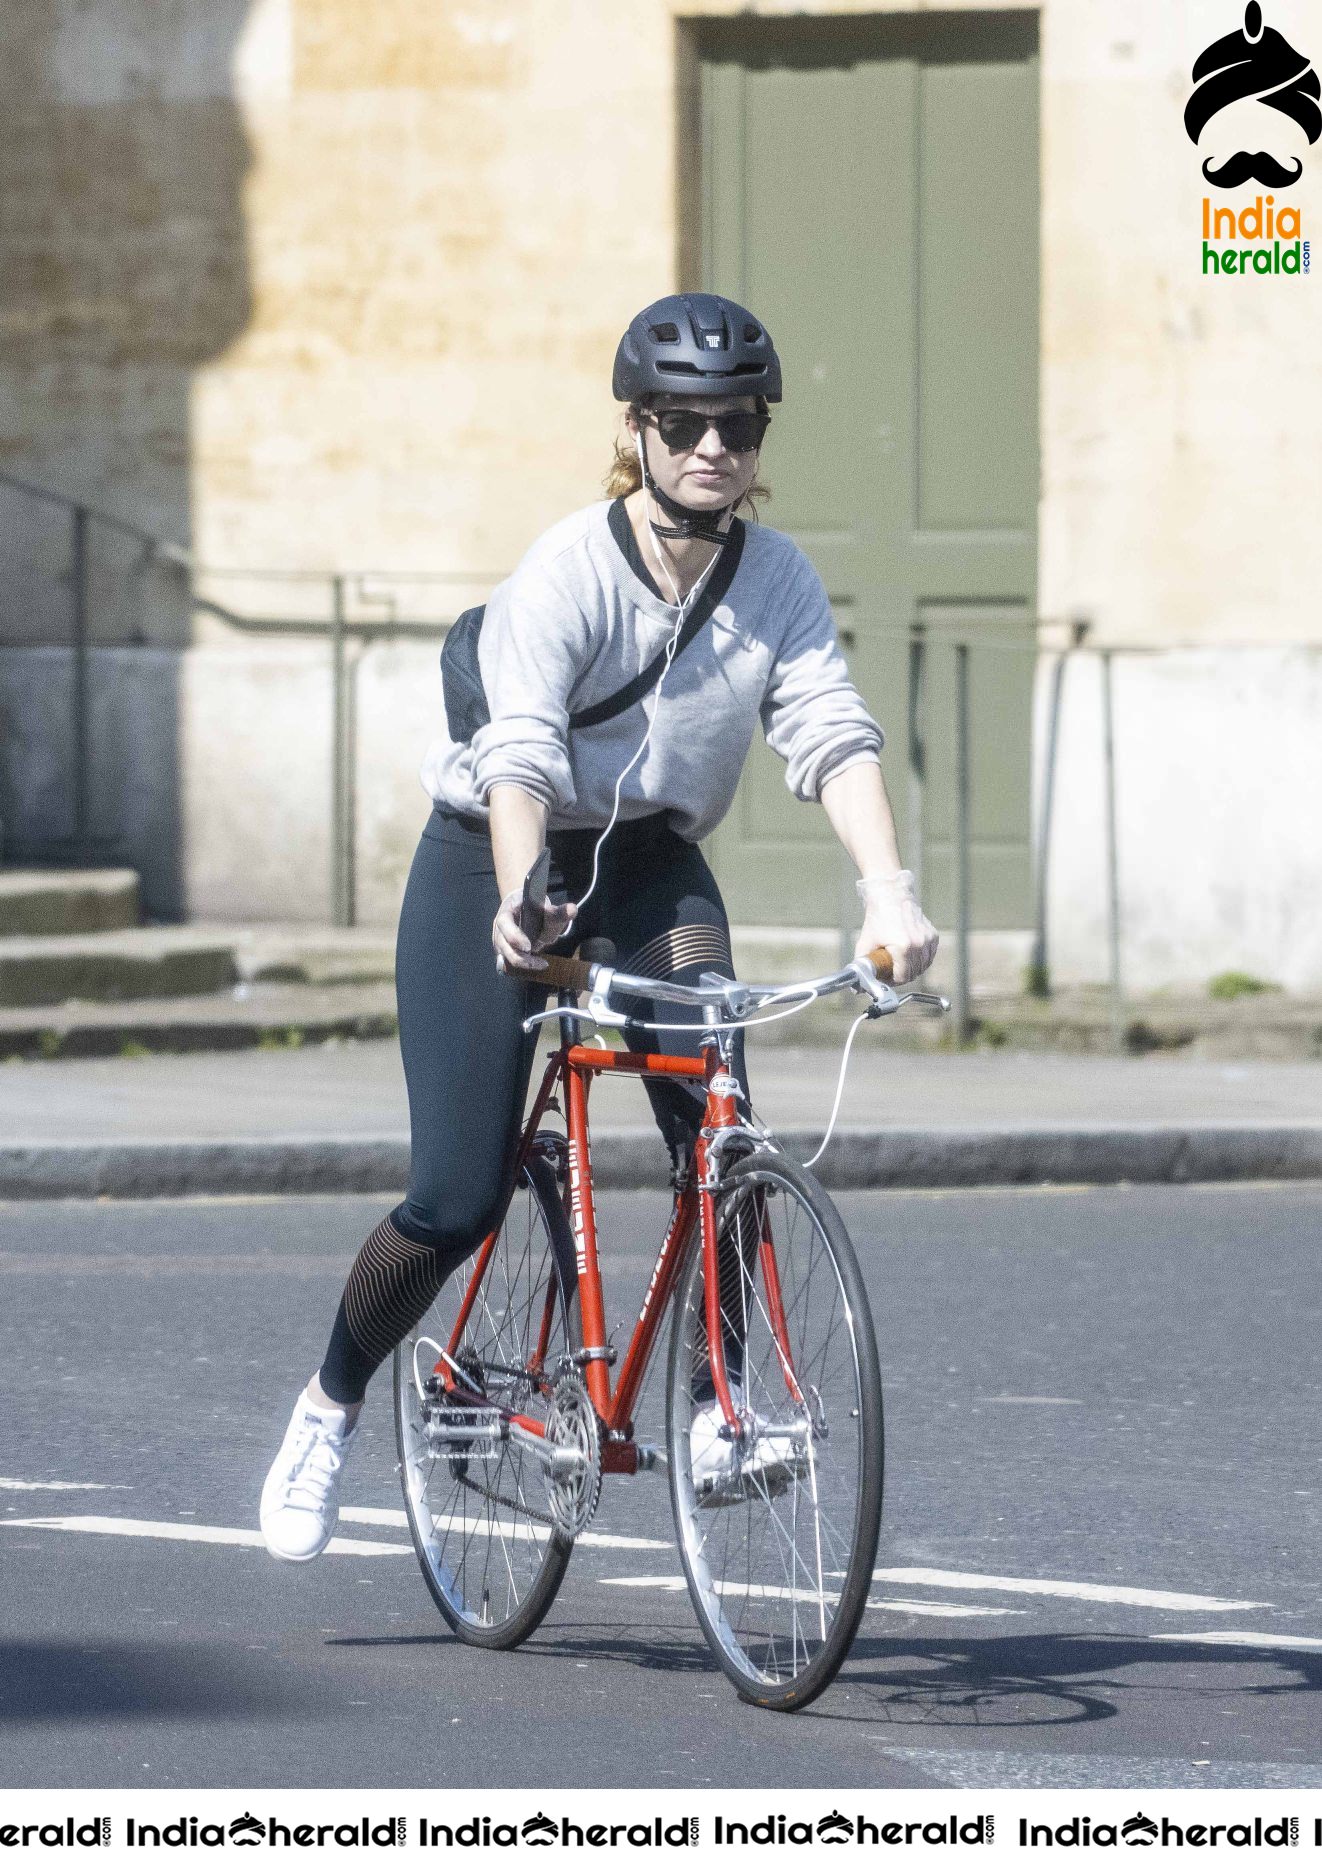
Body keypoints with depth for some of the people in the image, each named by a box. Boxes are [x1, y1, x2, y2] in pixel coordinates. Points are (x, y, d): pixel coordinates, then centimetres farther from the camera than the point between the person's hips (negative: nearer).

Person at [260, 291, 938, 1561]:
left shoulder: (778, 581, -10)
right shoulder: (568, 572, -23)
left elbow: (833, 737, -21)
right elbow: (520, 755, -34)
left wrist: (888, 890, -38)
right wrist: (519, 900, -52)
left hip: (650, 864, 3)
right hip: (491, 863, -3)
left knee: (716, 1128, -23)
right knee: (458, 1195, -8)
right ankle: (329, 1408, 15)